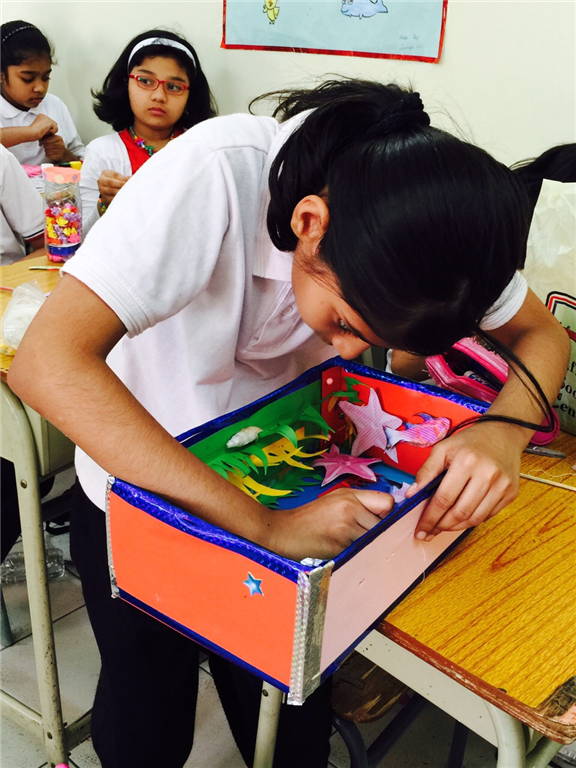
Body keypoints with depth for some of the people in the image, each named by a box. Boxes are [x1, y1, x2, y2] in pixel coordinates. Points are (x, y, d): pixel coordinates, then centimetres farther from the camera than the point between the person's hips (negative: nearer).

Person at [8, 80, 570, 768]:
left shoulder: (424, 210, -21)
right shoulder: (215, 175, -35)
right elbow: (46, 362, -43)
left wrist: (505, 429, -33)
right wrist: (263, 525, -46)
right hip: (137, 484, -2)